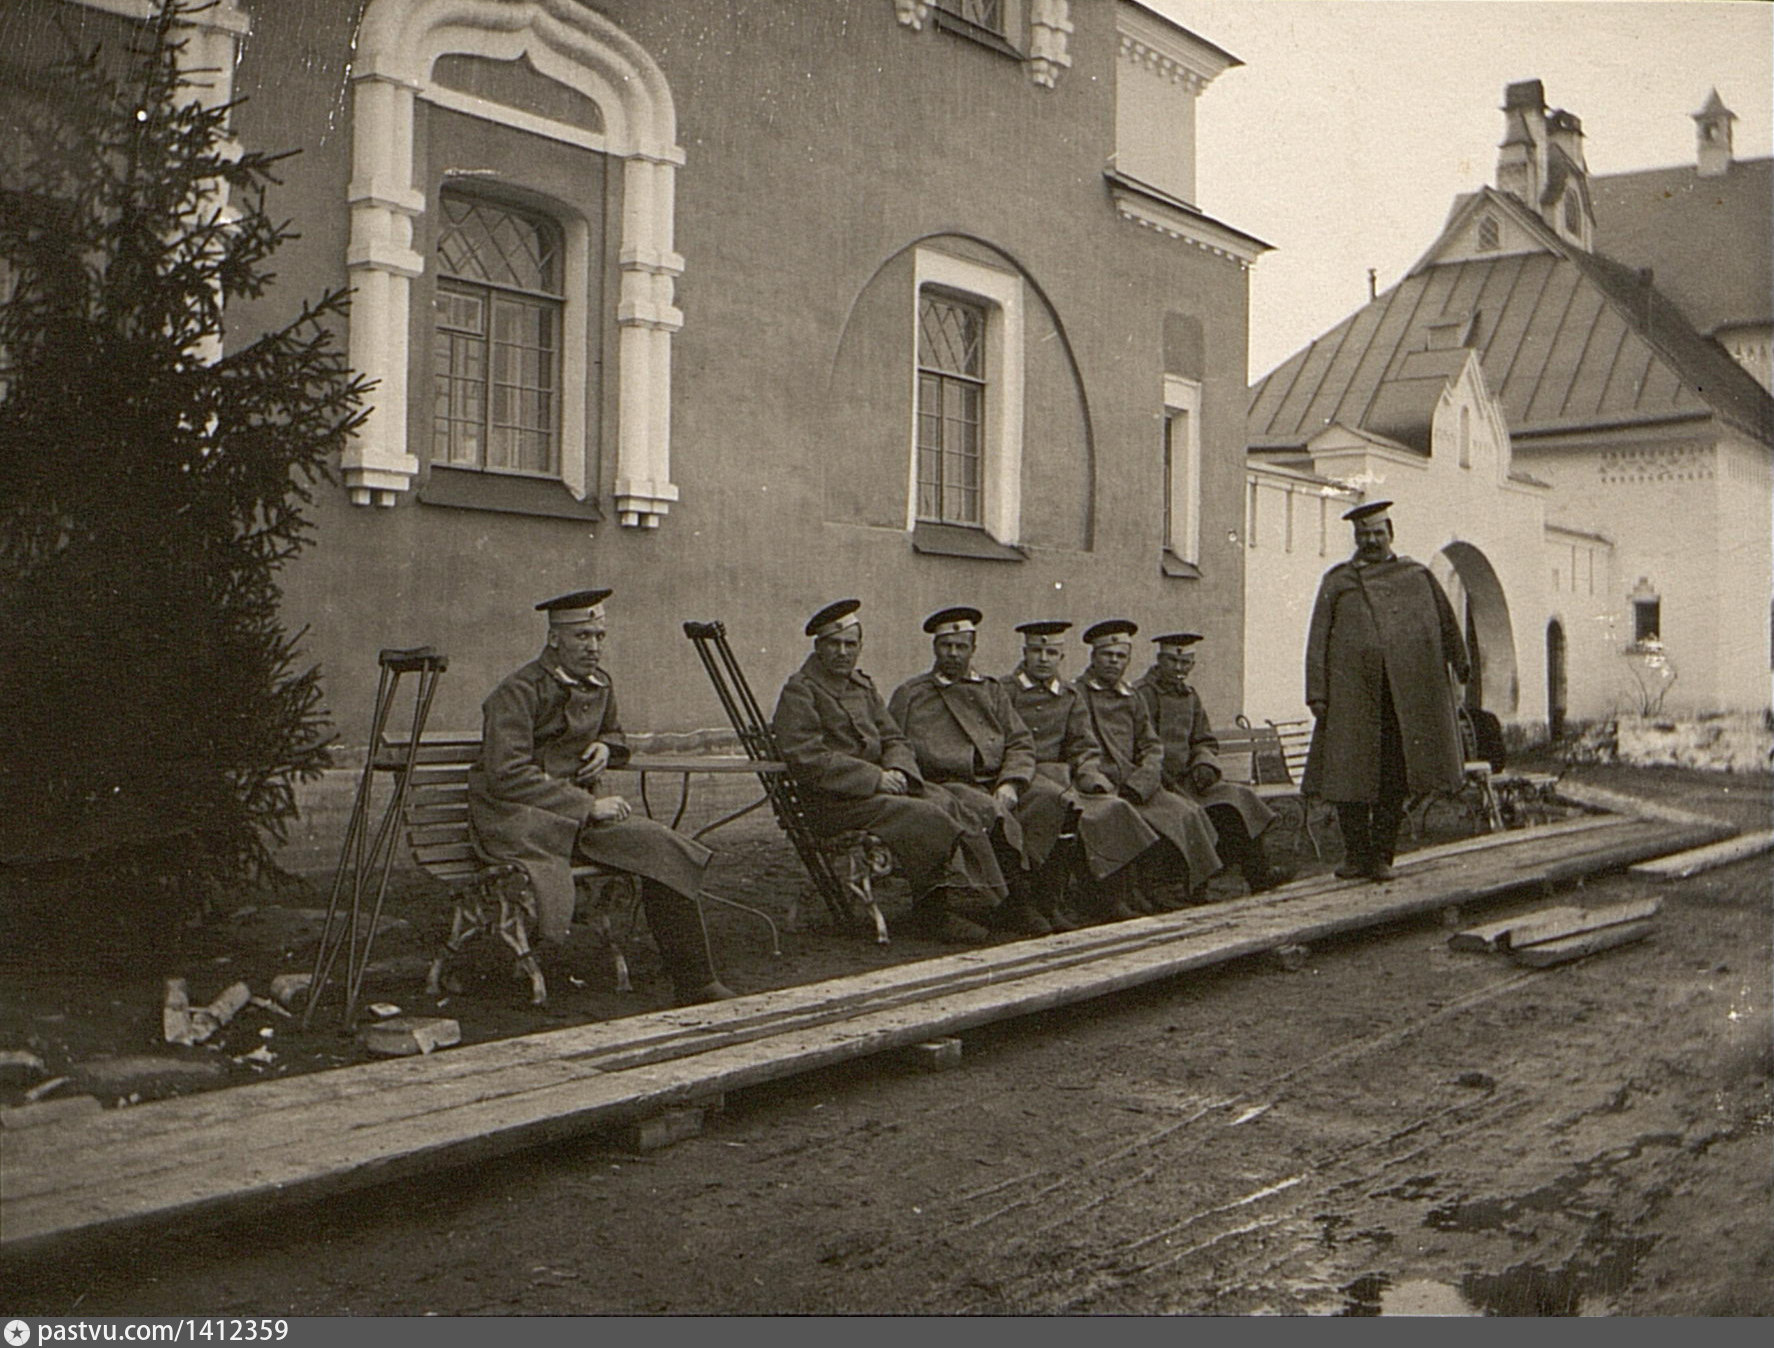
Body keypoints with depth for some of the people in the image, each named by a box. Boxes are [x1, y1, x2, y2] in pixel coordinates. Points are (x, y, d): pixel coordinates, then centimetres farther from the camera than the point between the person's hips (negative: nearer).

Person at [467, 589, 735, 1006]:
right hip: (517, 816, -7)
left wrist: (604, 747, 5)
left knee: (665, 849, -15)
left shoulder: (600, 685, 11)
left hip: (580, 806, 7)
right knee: (548, 889, -40)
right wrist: (589, 806, -21)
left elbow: (613, 733, 32)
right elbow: (507, 776, -21)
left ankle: (696, 984, -11)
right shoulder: (517, 692, -13)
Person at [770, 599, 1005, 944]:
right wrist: (876, 779, -18)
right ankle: (935, 911, -13)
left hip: (878, 784, 8)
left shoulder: (863, 686, 19)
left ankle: (939, 905, -17)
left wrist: (897, 771, -7)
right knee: (924, 816, -25)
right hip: (834, 802, -7)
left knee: (944, 801, -17)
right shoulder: (798, 692, -6)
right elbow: (809, 761, -16)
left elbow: (894, 739, 17)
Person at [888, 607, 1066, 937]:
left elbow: (1021, 743, 14)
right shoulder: (909, 695, 14)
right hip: (946, 784, -4)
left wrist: (1010, 785, -5)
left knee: (1049, 796, -25)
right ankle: (1016, 900, -26)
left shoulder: (992, 691, 24)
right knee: (991, 812, -36)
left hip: (998, 782, 4)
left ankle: (1011, 896, -24)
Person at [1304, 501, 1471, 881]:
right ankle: (1356, 854, 10)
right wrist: (1317, 693, -1)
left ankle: (1382, 856, 9)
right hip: (1352, 691, 0)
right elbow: (1318, 640, 6)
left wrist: (1460, 664, 23)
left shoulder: (1417, 576, 13)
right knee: (1351, 775, -1)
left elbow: (1446, 623, 22)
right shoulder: (1337, 581, 10)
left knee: (1393, 779, 1)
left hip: (1406, 694, 1)